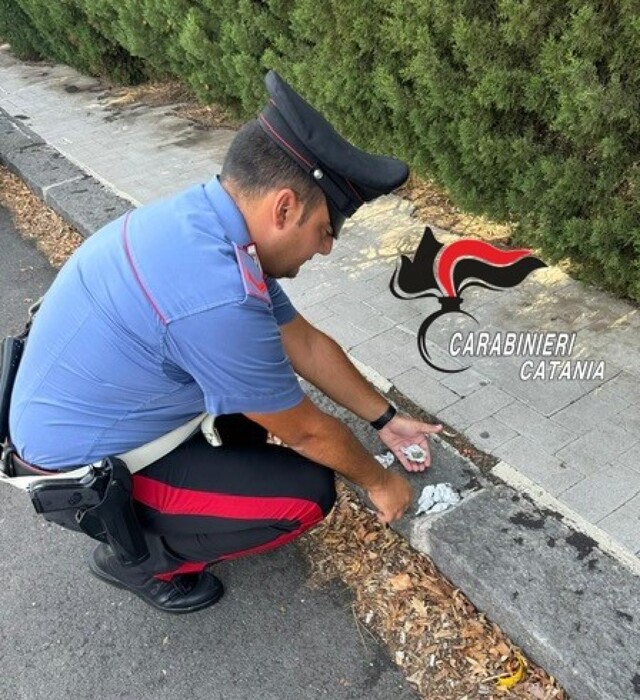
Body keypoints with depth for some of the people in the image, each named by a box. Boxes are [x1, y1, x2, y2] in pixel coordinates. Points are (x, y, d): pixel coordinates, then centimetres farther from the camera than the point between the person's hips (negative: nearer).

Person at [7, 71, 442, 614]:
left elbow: (304, 344, 3)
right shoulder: (217, 299, -36)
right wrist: (378, 481, 0)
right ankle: (140, 556, 7)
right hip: (84, 467, -8)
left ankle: (238, 463, 22)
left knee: (262, 355, 10)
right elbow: (306, 430, -19)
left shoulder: (209, 217, -8)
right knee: (307, 493, -8)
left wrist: (385, 419, 11)